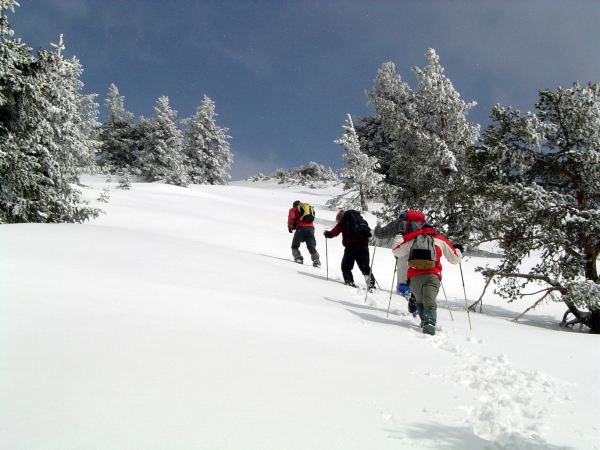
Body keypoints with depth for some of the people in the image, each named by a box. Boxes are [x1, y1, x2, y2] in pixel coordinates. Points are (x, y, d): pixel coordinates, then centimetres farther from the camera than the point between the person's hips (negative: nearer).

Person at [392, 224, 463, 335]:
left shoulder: (413, 239, 19)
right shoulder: (441, 240, 20)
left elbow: (397, 251, 21)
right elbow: (454, 259, 26)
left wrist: (398, 238, 39)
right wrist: (458, 250, 48)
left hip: (414, 275, 1)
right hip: (432, 275, -1)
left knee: (420, 301, 19)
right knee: (430, 302, -12)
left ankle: (425, 321, 5)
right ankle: (429, 322, -34)